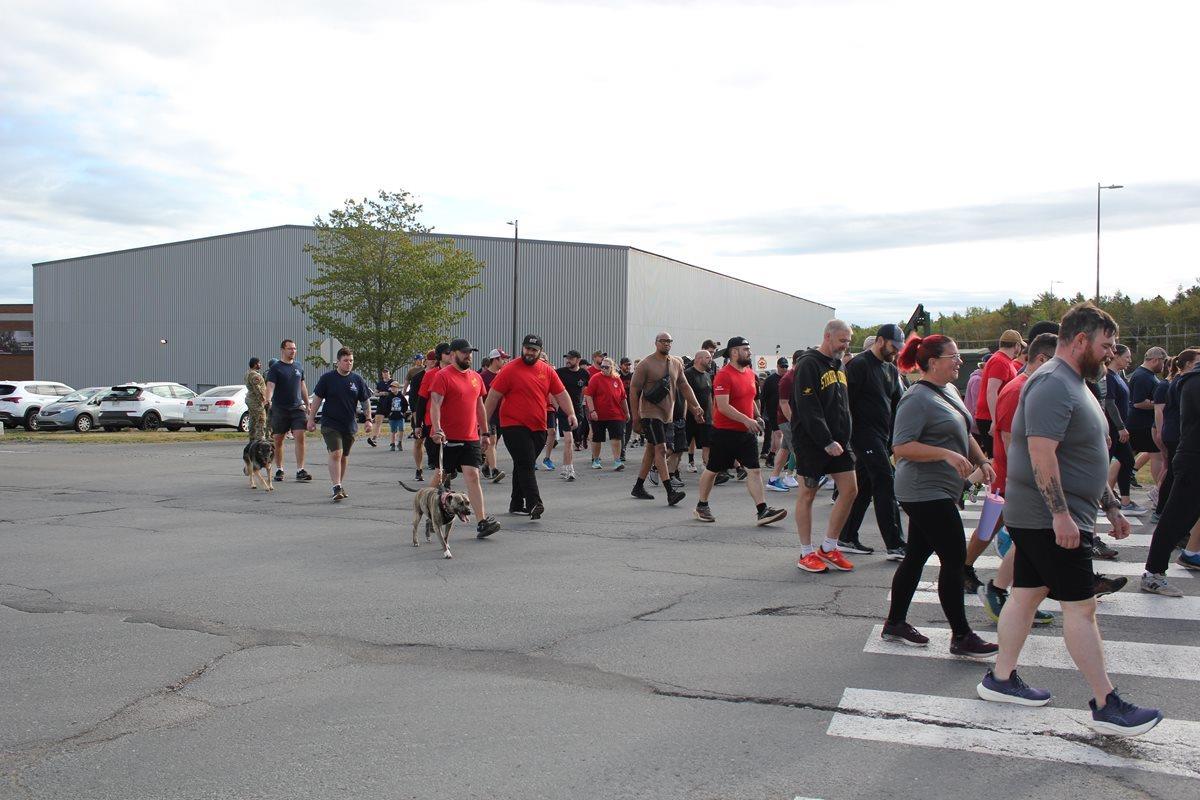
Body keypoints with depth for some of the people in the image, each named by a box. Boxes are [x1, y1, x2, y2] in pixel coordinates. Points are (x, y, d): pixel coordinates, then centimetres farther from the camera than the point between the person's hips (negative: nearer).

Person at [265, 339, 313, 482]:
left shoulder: (298, 367, 12)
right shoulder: (275, 368, -4)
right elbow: (270, 386, -16)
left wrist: (307, 405, 19)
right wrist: (268, 400, -34)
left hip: (297, 408, 3)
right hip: (280, 409, -3)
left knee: (300, 437, -8)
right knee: (278, 440, 5)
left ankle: (300, 470, -7)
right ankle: (279, 470, 18)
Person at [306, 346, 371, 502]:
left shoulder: (358, 380, 4)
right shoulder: (327, 378, -3)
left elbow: (365, 401, 10)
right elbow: (317, 399, 3)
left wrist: (368, 419, 3)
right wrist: (311, 419, 1)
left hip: (350, 425, 3)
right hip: (330, 423, -3)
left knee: (344, 456, 13)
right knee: (336, 454, -16)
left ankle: (340, 485, 28)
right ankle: (337, 488, -18)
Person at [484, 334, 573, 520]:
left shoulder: (547, 371, 9)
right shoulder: (510, 369, -5)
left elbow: (561, 394, 10)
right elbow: (493, 395, -4)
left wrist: (571, 413, -4)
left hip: (538, 428, 5)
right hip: (514, 426, -5)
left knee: (524, 465, 14)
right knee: (526, 463, -14)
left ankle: (517, 504, 23)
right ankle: (534, 503, -18)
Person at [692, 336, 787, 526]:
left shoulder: (749, 373, 11)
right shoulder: (723, 375, -15)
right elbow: (723, 406, -22)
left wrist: (757, 416, 9)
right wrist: (746, 420, -25)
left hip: (747, 431, 7)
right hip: (725, 432, -7)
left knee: (754, 470, -2)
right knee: (712, 470, 7)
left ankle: (762, 511, -5)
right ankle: (701, 507, 22)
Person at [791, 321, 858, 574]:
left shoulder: (838, 365, 14)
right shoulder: (808, 365, -13)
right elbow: (808, 409, -20)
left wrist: (845, 437, 11)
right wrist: (826, 441, -22)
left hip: (838, 441, 8)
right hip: (812, 442, -8)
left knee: (850, 490, 4)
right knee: (807, 495, 2)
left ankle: (828, 548, 16)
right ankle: (807, 553, 12)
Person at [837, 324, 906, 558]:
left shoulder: (891, 369, 18)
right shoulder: (859, 364, -9)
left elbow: (898, 403, 21)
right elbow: (847, 400, -14)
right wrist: (851, 433, -17)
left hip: (883, 436, 9)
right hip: (865, 433, -9)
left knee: (864, 487, 11)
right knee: (886, 485, -12)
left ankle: (846, 538, 19)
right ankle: (895, 545, -11)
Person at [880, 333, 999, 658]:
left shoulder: (948, 393, 14)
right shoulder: (917, 399, -16)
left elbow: (963, 434, 25)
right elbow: (901, 447, -23)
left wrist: (982, 461, 11)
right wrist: (947, 454, -28)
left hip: (940, 491, 10)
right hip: (926, 492, -10)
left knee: (917, 556, 14)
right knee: (954, 558, -6)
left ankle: (895, 624, 23)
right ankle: (961, 637, 3)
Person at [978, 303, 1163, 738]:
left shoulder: (1073, 384, 18)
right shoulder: (1053, 385, -17)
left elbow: (1086, 458, 24)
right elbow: (1042, 454, -26)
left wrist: (1111, 505, 24)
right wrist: (1061, 514, -27)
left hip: (1041, 518, 10)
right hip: (1050, 519, -10)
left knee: (1026, 594, 13)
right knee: (1080, 606, -4)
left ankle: (1000, 679, 21)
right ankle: (1107, 705, 4)